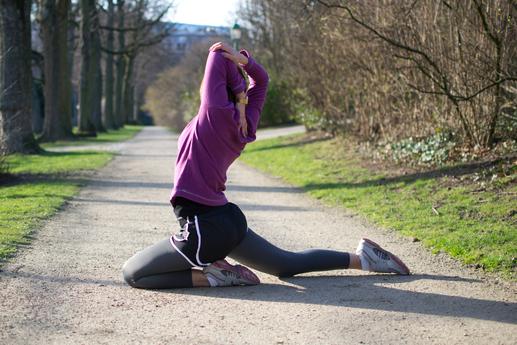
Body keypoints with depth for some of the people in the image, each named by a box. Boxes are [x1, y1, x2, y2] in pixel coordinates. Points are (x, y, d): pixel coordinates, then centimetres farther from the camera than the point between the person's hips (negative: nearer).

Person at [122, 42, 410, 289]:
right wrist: (244, 60, 1)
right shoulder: (245, 124, 5)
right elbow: (261, 80, 20)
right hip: (232, 221, 9)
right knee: (287, 264, 27)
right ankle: (360, 258, 24)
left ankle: (211, 277, -11)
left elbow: (218, 54, -10)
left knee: (132, 274, -4)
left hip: (204, 230, -8)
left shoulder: (214, 115, -15)